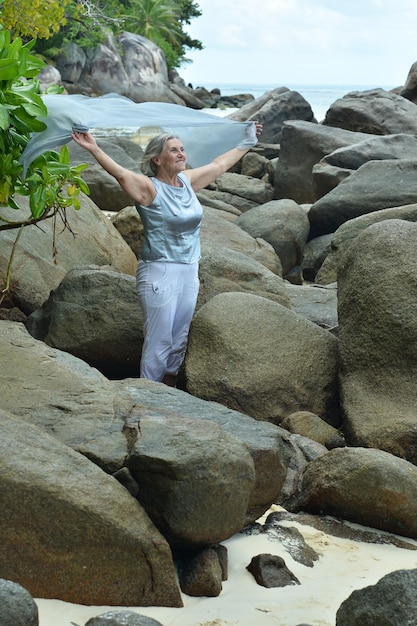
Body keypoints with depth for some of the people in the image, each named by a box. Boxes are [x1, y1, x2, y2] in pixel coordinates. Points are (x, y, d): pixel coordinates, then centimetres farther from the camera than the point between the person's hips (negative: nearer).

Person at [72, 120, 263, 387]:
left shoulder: (187, 181, 8)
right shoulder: (150, 188, -11)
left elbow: (220, 164, 23)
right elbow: (121, 173, -28)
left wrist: (248, 143, 34)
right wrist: (94, 149, -42)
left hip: (189, 273, 7)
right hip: (160, 274, -7)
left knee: (179, 342, 13)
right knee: (159, 342, -5)